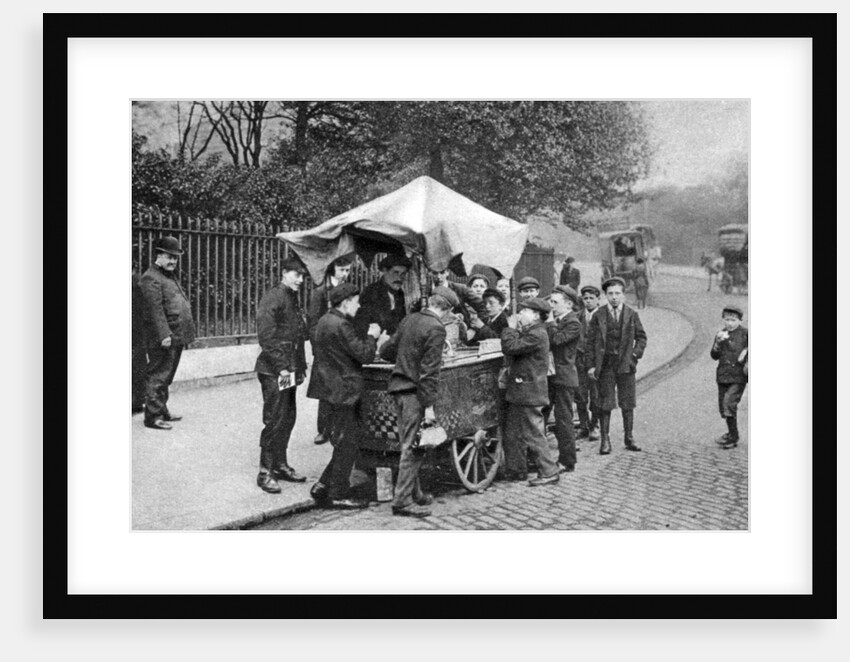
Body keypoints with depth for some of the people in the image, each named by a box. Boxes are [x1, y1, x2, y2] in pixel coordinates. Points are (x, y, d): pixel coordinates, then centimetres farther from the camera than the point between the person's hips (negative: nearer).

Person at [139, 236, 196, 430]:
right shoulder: (151, 278, -11)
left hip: (176, 337, 10)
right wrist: (164, 335, -24)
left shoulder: (171, 276, 20)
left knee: (166, 377, 17)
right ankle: (153, 416, 2)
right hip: (163, 339, -10)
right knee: (157, 377, -4)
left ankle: (162, 410, 27)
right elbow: (155, 310, -19)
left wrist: (185, 333, 19)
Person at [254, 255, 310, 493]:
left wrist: (300, 366, 13)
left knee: (288, 418, 12)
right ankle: (265, 472, 2)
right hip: (274, 370, -8)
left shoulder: (293, 299, 15)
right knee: (276, 419, -7)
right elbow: (266, 337, -17)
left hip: (289, 369, 9)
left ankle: (280, 465, 24)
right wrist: (281, 367, -19)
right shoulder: (272, 298, -11)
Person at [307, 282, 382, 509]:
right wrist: (372, 336, -4)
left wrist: (368, 338, 18)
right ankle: (338, 495, 9)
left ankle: (323, 487, 20)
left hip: (330, 389, 10)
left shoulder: (325, 321, 12)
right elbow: (365, 355, -22)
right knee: (347, 443, 0)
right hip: (341, 391, -10)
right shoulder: (340, 325, -20)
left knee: (346, 442, 17)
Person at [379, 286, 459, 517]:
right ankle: (402, 501, 3)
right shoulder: (436, 329, -14)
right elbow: (430, 370, -18)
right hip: (414, 392, -8)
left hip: (398, 386, 8)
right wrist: (429, 405, -17)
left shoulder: (409, 319, 9)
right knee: (413, 447, -2)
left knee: (408, 444, 17)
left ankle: (414, 493, 29)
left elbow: (386, 351, 17)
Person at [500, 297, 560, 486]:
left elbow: (510, 348, -24)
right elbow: (512, 350, 15)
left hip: (529, 392, -10)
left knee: (533, 434, -3)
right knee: (513, 433, 15)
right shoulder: (529, 331, 16)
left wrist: (511, 329, -11)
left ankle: (549, 472, 6)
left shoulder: (537, 334, -18)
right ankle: (516, 470, 25)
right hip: (519, 392, 10)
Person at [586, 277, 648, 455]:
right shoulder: (598, 316, 2)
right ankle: (605, 440, 6)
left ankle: (629, 438, 17)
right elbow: (590, 342, 2)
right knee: (605, 404, 0)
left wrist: (635, 354, -5)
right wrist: (591, 365, -4)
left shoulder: (632, 315, 5)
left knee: (628, 403, 7)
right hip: (605, 365, -1)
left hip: (625, 365, 1)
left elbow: (641, 337, 11)